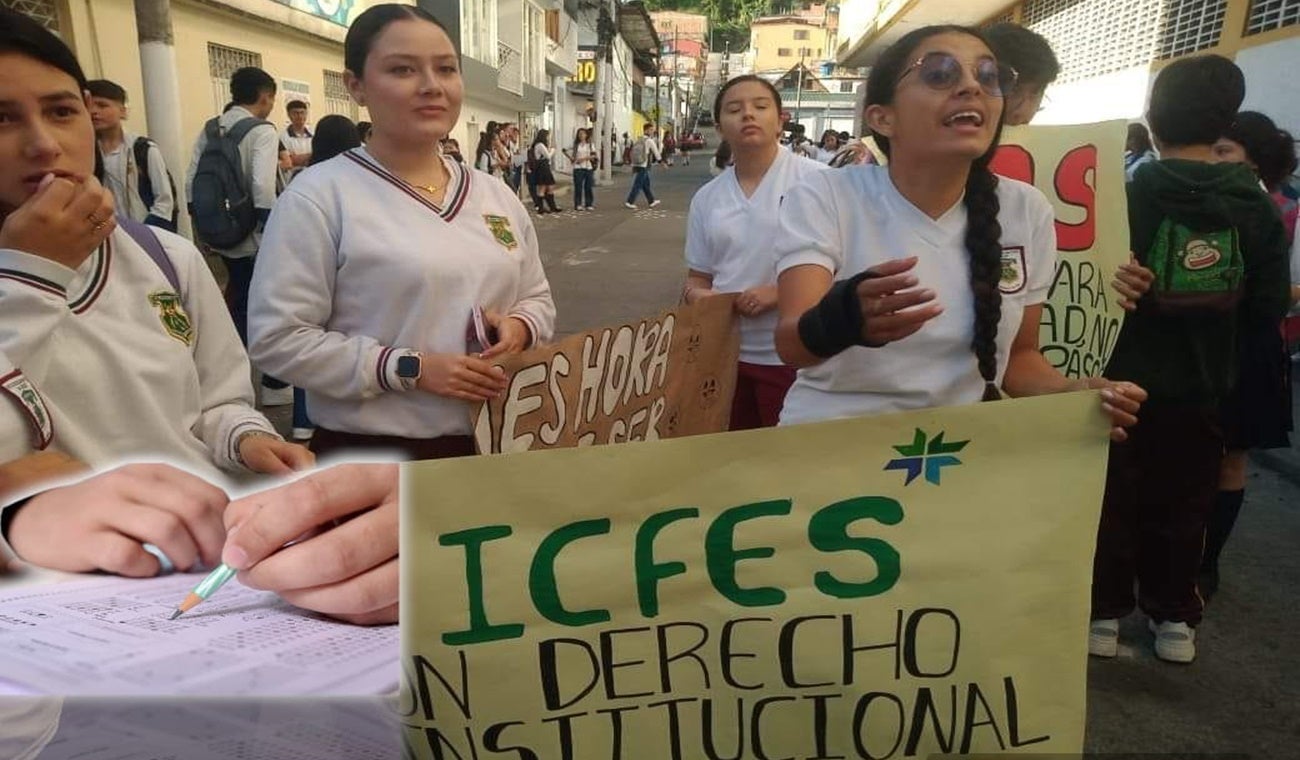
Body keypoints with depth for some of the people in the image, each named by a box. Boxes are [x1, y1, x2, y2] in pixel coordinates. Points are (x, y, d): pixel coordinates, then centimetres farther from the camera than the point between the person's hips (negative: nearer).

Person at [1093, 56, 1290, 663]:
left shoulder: (1130, 195, -13)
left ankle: (1103, 613, 17)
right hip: (1201, 385, 2)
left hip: (1126, 377, -2)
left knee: (1114, 501, 10)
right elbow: (1268, 308, -1)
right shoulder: (1257, 207, -4)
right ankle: (1174, 617, 25)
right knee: (1182, 505, 16)